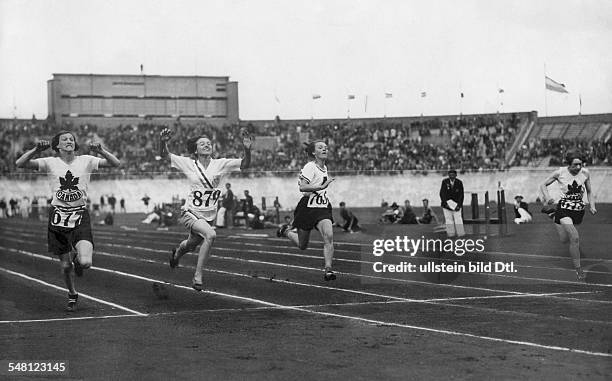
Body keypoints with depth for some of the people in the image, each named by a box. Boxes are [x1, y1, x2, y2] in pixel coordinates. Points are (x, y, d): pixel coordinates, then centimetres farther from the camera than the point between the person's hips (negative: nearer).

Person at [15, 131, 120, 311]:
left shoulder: (86, 161, 1)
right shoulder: (51, 163, 1)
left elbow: (115, 163, -6)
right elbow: (20, 164, -7)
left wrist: (101, 151, -23)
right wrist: (36, 150, -21)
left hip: (80, 216, -1)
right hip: (58, 216, 1)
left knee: (85, 262, -19)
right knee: (65, 265, 6)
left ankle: (78, 259, 20)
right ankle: (72, 295, 35)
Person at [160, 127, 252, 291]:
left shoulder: (220, 164, -5)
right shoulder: (188, 164, -7)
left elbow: (245, 164, -14)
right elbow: (165, 155, -6)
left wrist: (247, 149, -33)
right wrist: (163, 142, -26)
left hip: (209, 215, 4)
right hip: (191, 213, -4)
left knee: (192, 244, 24)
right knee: (211, 235, -30)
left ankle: (177, 252, 63)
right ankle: (198, 277, -20)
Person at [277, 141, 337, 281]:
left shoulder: (324, 168, 11)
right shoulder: (310, 167, -13)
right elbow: (302, 187, -26)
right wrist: (321, 186, -34)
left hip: (322, 208, 5)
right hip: (308, 207, -5)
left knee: (328, 236, -21)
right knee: (302, 245, 10)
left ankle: (328, 269, -20)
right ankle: (286, 231, 41)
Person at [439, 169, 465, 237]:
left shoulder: (459, 183, -4)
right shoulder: (444, 182, -5)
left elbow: (461, 195, -4)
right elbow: (442, 193, -4)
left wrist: (459, 205, -13)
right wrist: (445, 203, -15)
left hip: (456, 204, 0)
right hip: (446, 204, 0)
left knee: (458, 218, -6)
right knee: (448, 219, -1)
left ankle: (460, 233, -1)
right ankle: (451, 233, 3)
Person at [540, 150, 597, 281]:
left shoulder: (585, 173, -4)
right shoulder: (560, 173, -12)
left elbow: (589, 192, 8)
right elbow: (543, 185, 0)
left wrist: (592, 206, -7)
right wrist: (547, 197, -18)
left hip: (579, 209, 4)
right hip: (564, 208, -4)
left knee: (565, 239, 19)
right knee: (574, 238, -21)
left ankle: (554, 218, 51)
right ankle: (578, 269, -8)